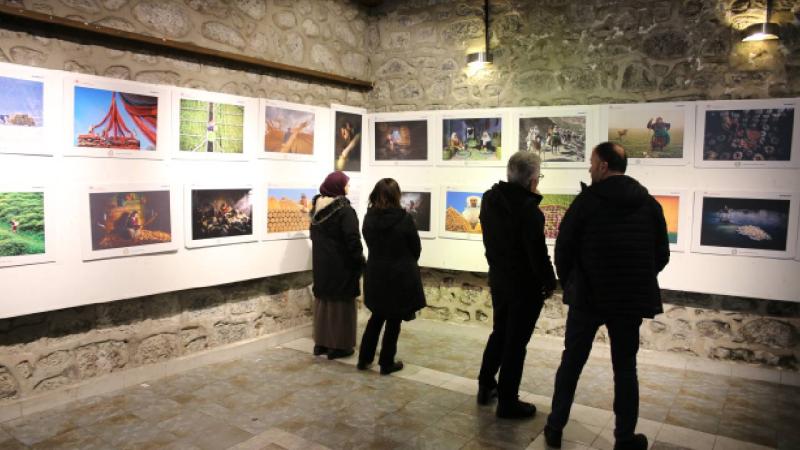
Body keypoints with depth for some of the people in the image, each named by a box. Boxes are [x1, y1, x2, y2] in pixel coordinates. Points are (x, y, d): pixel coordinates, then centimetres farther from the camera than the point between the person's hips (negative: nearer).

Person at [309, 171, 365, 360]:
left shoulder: (317, 207, 7)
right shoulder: (344, 210, -17)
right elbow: (353, 239, -21)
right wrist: (360, 261, -9)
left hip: (320, 263, 7)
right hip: (340, 264, -7)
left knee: (323, 301, 15)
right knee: (340, 303, 2)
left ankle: (321, 343, 22)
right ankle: (338, 345, 9)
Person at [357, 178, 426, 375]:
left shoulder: (368, 218, -4)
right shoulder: (404, 219, -15)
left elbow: (371, 245, 5)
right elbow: (416, 248, -4)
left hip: (375, 274, 4)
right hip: (400, 276, -4)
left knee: (377, 316, 20)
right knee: (393, 320, 9)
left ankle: (364, 358, 25)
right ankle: (387, 363, 18)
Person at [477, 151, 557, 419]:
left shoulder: (489, 199, -1)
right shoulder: (528, 209, -24)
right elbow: (537, 252, -20)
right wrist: (549, 282, -7)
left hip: (498, 279, 7)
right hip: (525, 285, -7)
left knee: (499, 334, 23)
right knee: (516, 342, 5)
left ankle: (486, 386, 33)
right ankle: (507, 402, 16)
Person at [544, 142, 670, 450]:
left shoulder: (587, 200, -8)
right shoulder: (649, 203, 3)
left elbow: (563, 248, -6)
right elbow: (662, 255, 6)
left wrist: (568, 283, 10)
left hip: (587, 296, -2)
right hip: (630, 299, 2)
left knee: (571, 363, 11)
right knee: (625, 368, 13)